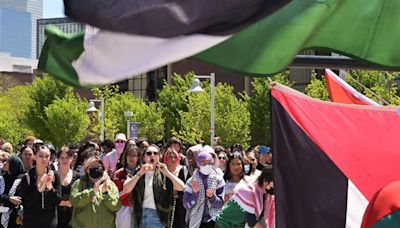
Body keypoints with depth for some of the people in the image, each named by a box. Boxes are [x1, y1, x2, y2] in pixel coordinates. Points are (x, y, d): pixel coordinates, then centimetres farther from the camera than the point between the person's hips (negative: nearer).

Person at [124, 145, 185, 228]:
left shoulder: (163, 174, 3)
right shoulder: (137, 172, 7)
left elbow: (181, 187, -9)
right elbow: (126, 189, -9)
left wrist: (167, 173, -20)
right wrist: (140, 173, -18)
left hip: (157, 216, -2)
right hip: (141, 215, 2)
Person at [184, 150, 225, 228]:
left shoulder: (218, 180, -1)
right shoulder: (191, 181, -1)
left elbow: (221, 203, -2)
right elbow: (186, 204, -3)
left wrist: (212, 197, -21)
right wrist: (194, 193, -18)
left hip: (214, 221, 0)